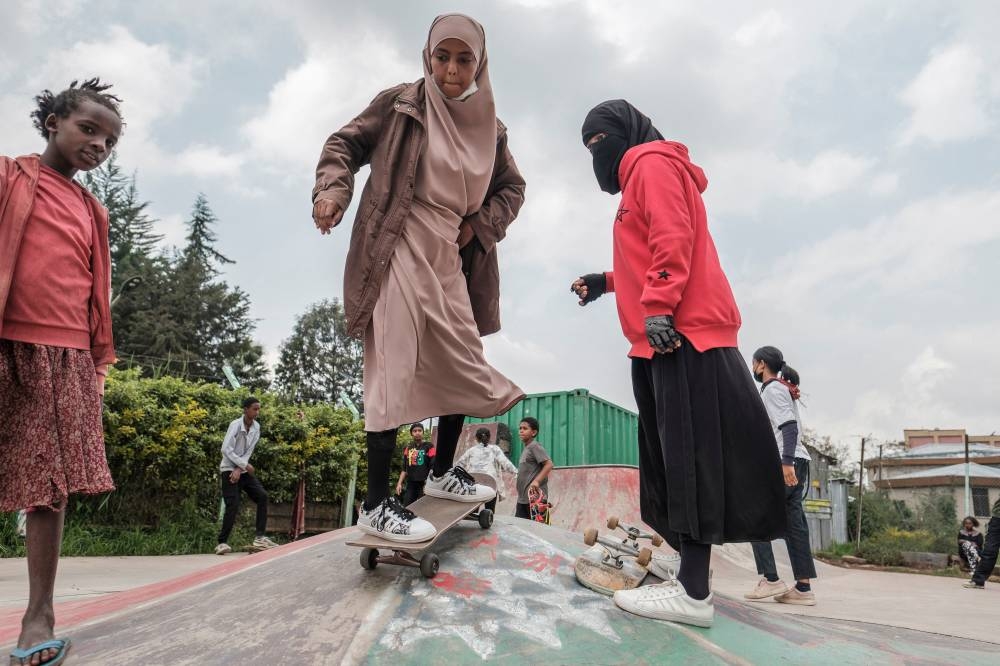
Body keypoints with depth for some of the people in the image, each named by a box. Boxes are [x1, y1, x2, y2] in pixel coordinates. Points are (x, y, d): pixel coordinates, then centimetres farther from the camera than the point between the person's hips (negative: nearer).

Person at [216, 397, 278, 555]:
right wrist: (245, 465, -21)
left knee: (262, 496, -6)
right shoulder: (235, 425, -16)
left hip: (243, 470, 6)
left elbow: (249, 451, -1)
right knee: (233, 506, -14)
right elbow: (226, 450, -22)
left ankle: (260, 537, -4)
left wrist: (239, 469, -14)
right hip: (229, 470, -6)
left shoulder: (256, 427, 1)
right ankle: (222, 542, -3)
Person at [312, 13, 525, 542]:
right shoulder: (400, 104, -2)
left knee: (463, 367, 10)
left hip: (449, 259, 6)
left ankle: (441, 473, 29)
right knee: (393, 371, -12)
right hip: (397, 251, -6)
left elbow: (512, 188, 19)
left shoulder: (490, 129, 10)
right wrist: (332, 189, -16)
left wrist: (481, 225, 2)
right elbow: (344, 143, 3)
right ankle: (376, 504, -7)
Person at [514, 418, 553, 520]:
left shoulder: (534, 446, -8)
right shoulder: (525, 449, 18)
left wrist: (536, 481, -26)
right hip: (522, 498, 9)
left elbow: (549, 464, -17)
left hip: (535, 497, -9)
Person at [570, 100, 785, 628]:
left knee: (689, 454, -13)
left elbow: (673, 240, -14)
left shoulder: (652, 163, 2)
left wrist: (657, 307, -22)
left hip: (683, 330, -10)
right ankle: (690, 582, 8)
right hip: (667, 336, 10)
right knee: (677, 456, 5)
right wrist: (607, 282, 29)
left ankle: (693, 592, -12)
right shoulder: (640, 178, 31)